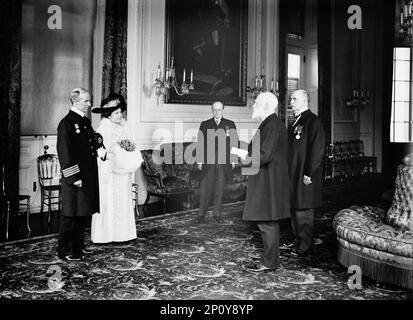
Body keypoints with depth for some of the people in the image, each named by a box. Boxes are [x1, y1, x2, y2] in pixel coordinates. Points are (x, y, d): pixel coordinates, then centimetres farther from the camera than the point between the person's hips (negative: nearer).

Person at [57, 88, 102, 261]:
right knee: (71, 215, 0)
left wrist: (98, 151, 4)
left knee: (84, 214, 15)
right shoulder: (66, 123, -11)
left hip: (89, 175, 9)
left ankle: (78, 246, 29)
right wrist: (74, 177, -19)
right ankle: (65, 251, 10)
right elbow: (65, 152, -16)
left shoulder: (86, 122, 15)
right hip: (75, 177, -8)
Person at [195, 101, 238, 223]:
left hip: (224, 161, 0)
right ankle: (201, 214, 4)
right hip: (208, 161, 0)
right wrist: (200, 160, 2)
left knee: (219, 187, 5)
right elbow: (200, 143, 7)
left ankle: (217, 213, 16)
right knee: (205, 187, -3)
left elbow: (234, 143, 7)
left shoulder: (230, 124, 8)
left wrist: (233, 160, 1)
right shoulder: (204, 125, 10)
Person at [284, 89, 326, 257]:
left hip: (305, 175, -8)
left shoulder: (313, 121, -12)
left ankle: (305, 246, 10)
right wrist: (287, 170, 14)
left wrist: (308, 173, -20)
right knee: (294, 207, 15)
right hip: (292, 173, 8)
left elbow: (317, 149, -17)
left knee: (303, 210, -1)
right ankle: (297, 239, 28)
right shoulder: (294, 123, 14)